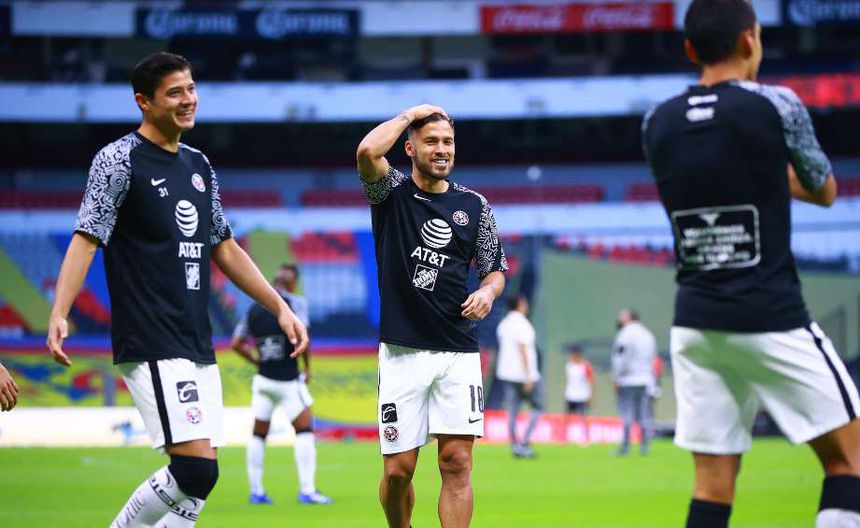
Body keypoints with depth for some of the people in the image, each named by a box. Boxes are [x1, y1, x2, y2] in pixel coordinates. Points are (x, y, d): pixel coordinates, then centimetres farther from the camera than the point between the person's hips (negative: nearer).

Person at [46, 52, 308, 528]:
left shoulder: (199, 165, 17)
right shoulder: (119, 159, -5)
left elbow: (224, 249, 24)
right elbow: (86, 239, -12)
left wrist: (279, 306, 21)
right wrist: (58, 316, -25)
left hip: (198, 346, 8)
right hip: (151, 346, -8)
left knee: (198, 477, 5)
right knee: (195, 469, -17)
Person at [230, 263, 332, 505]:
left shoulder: (254, 309, 7)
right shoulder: (296, 303, -7)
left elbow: (236, 344, 6)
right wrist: (307, 368, -8)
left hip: (263, 379, 5)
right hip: (289, 381, -5)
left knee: (258, 434, 11)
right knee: (304, 430, 1)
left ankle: (255, 490, 12)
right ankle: (307, 490, -5)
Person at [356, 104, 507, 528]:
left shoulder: (474, 205, 10)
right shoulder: (391, 192, 3)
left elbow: (495, 268, 17)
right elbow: (367, 151, -18)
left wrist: (488, 290, -6)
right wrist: (411, 113, -4)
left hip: (458, 353, 2)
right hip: (402, 351, -2)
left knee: (457, 462, -7)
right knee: (398, 469, -1)